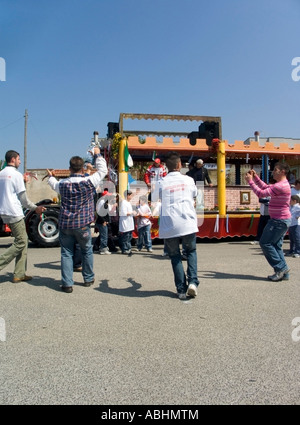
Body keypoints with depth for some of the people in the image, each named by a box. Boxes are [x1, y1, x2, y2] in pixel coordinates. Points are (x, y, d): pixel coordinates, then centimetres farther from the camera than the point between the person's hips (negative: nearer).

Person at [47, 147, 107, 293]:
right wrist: (98, 155, 18)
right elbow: (103, 170, 4)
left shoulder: (63, 184, 0)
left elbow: (54, 186, 24)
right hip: (82, 225, -1)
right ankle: (88, 279, 28)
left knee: (66, 253, 7)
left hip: (65, 224, 2)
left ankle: (67, 284, 5)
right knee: (87, 251, 16)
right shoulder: (89, 182, -9)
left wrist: (51, 177, 46)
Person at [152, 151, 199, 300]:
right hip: (188, 224, 1)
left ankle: (181, 289, 10)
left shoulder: (162, 183, 1)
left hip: (169, 227, 0)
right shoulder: (188, 180, 4)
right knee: (191, 251, 20)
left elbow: (154, 198, 18)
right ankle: (192, 281, 2)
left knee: (175, 256, 13)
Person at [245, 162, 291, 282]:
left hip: (279, 221, -11)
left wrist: (250, 181, -12)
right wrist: (255, 177, 15)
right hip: (282, 220, 11)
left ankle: (280, 267, 0)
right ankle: (284, 273, 13)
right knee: (276, 245, 11)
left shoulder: (281, 186, -20)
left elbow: (261, 193, -21)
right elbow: (266, 187, 24)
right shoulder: (282, 184, 15)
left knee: (265, 243, -5)